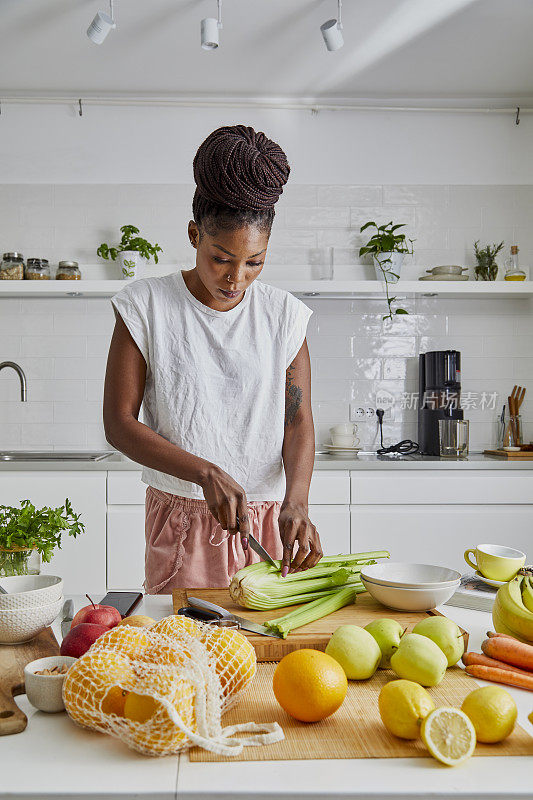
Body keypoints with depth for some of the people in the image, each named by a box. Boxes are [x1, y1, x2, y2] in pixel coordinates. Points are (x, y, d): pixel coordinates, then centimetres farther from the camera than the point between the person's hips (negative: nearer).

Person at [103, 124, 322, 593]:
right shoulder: (146, 305, -5)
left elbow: (299, 422, -1)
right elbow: (119, 422, -7)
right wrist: (207, 473, -19)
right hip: (181, 522, -1)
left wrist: (296, 501, -19)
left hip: (269, 522, 2)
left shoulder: (284, 314, 1)